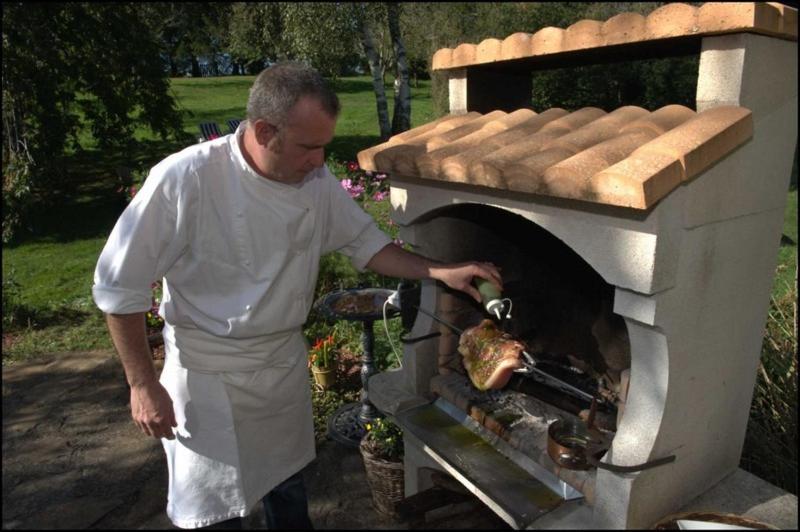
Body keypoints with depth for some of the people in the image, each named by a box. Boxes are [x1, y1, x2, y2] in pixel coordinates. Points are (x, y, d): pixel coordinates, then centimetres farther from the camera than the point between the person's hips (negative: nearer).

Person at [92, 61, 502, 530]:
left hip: (286, 363, 5)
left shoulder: (316, 180, -9)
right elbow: (119, 285, -15)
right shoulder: (184, 181, -25)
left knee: (289, 489, 23)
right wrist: (143, 385, -10)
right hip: (209, 376, -4)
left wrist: (440, 272, -10)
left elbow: (366, 243, 3)